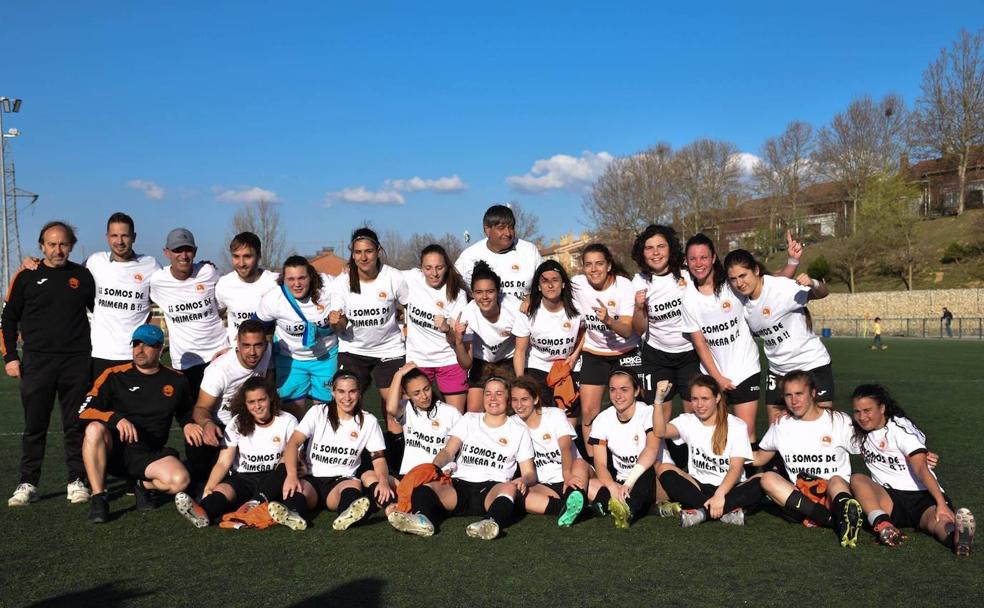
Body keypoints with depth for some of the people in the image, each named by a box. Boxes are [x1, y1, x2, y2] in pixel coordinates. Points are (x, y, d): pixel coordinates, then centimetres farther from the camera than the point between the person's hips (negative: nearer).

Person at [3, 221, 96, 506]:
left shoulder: (82, 275, 6)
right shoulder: (26, 277, 4)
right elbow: (8, 319, 9)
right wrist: (10, 357, 2)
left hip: (77, 362, 0)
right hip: (37, 362, 0)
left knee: (76, 425, 4)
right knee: (34, 426, 4)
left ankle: (77, 481, 13)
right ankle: (28, 484, 12)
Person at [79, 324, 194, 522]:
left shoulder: (176, 380, 9)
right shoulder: (114, 376, 1)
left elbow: (185, 414, 26)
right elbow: (84, 411, -7)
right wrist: (116, 418, -25)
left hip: (149, 456, 1)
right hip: (114, 450, -1)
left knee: (180, 480, -29)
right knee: (95, 429, -35)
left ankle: (144, 485, 8)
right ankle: (98, 498, -21)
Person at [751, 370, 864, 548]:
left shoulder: (840, 421, 6)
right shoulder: (781, 425, 13)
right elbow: (759, 458, 21)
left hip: (834, 493, -2)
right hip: (799, 496, 3)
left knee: (836, 480, -34)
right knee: (767, 478, -26)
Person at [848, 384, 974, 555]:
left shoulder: (900, 428, -4)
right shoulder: (860, 435, 13)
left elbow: (921, 468, -16)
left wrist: (941, 503, -28)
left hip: (924, 497, -3)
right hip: (889, 500, 3)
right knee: (857, 479, -26)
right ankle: (883, 526, -51)